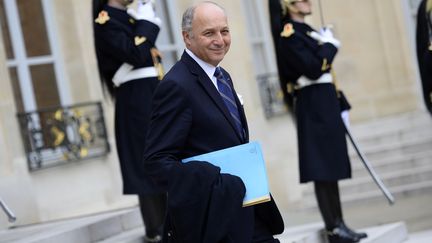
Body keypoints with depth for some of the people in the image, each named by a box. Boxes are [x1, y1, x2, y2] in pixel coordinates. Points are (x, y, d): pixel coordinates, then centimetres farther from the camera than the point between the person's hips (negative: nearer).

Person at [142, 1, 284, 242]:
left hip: (247, 211, 8)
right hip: (211, 217, -8)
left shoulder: (222, 77, 13)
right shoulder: (176, 86, -16)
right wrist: (219, 184, -27)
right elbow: (157, 160, -20)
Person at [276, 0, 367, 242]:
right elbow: (313, 69, -22)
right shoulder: (289, 35, -12)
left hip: (326, 103, 9)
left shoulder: (308, 31, 17)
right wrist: (329, 45, -8)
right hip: (313, 106, -9)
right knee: (322, 168, -5)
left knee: (331, 166, 11)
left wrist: (341, 105, 16)